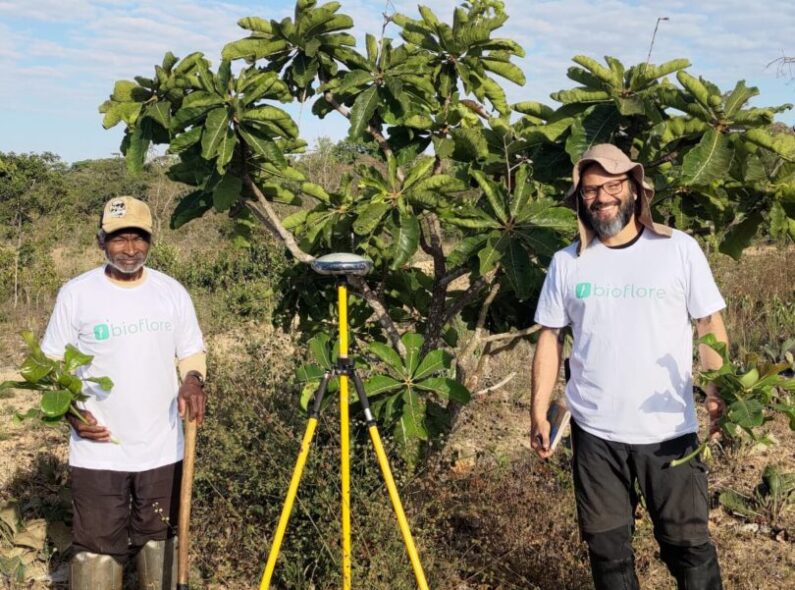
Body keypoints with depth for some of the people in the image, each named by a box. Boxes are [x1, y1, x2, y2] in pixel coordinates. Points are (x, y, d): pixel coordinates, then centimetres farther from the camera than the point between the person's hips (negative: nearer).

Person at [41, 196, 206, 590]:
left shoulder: (172, 292, 2)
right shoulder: (76, 294, -5)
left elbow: (191, 353, 9)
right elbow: (53, 363, 1)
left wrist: (194, 380, -14)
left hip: (162, 450, 2)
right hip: (98, 452, -2)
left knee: (158, 539, 16)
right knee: (97, 546, 3)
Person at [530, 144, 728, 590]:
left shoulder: (680, 249, -3)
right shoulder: (567, 262, 3)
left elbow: (710, 324, -1)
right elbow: (550, 338, 6)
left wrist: (719, 393, -14)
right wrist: (539, 412, 1)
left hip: (669, 430, -2)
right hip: (595, 431, 2)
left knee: (688, 542, 9)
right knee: (607, 545, 14)